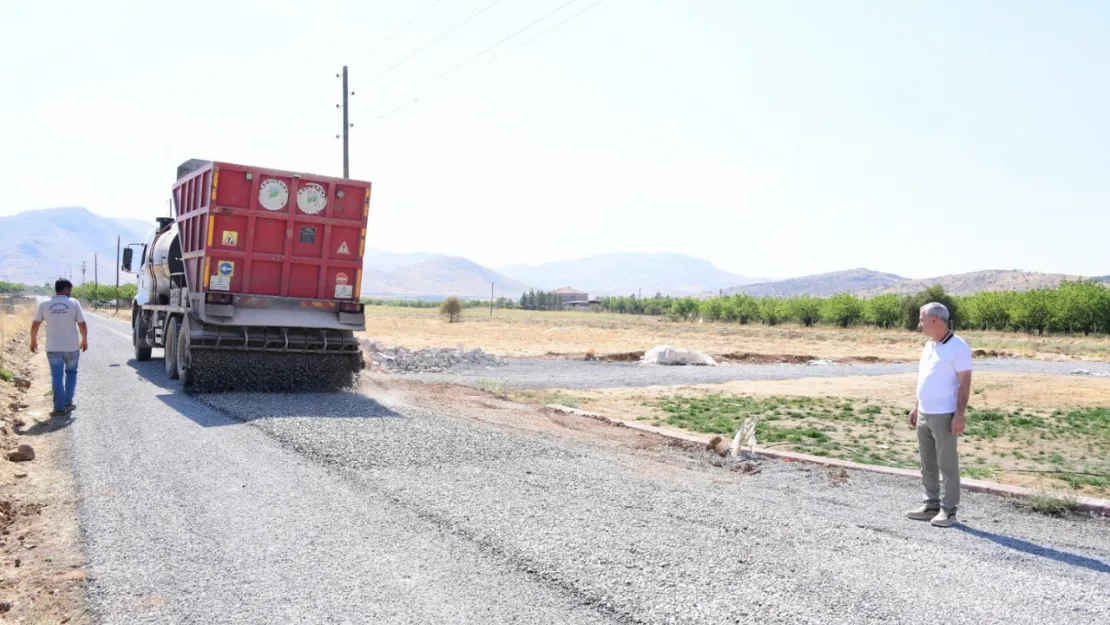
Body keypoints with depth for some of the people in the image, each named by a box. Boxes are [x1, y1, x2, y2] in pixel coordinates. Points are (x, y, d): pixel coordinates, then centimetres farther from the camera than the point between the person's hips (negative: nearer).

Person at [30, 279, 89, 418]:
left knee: (57, 377, 6)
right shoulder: (73, 303, -6)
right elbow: (82, 325, -6)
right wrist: (84, 340, 9)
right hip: (72, 347, -1)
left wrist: (33, 341, 18)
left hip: (53, 348, 1)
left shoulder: (44, 304, -1)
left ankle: (60, 408, 4)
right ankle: (68, 402, 18)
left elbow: (34, 325, 3)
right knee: (71, 372, 20)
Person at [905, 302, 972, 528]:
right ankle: (931, 505, 21)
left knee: (947, 464, -1)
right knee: (927, 463, 12)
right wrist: (916, 407, 17)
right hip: (924, 414, 8)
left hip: (945, 415, -8)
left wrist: (960, 414, -20)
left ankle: (948, 510, 7)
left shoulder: (958, 347, -13)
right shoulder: (928, 346, 12)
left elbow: (965, 382, -15)